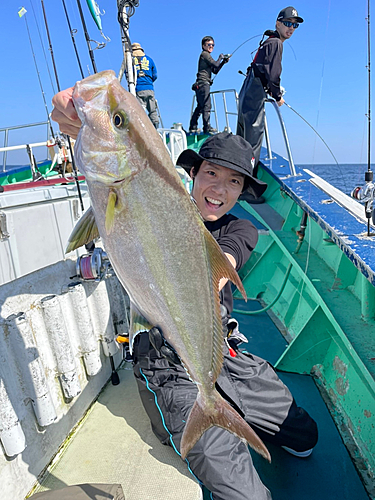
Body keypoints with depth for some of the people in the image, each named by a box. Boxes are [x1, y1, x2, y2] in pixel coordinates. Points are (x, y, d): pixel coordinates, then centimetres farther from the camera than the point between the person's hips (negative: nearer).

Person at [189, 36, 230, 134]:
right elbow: (216, 64, -13)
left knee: (200, 106, 10)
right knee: (206, 106, -16)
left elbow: (215, 71, 23)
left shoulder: (206, 56, 27)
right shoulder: (204, 54, -2)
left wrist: (223, 62, 14)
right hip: (203, 83, -10)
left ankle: (193, 127, 12)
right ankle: (207, 128, -21)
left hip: (200, 85, 10)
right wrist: (220, 57, 5)